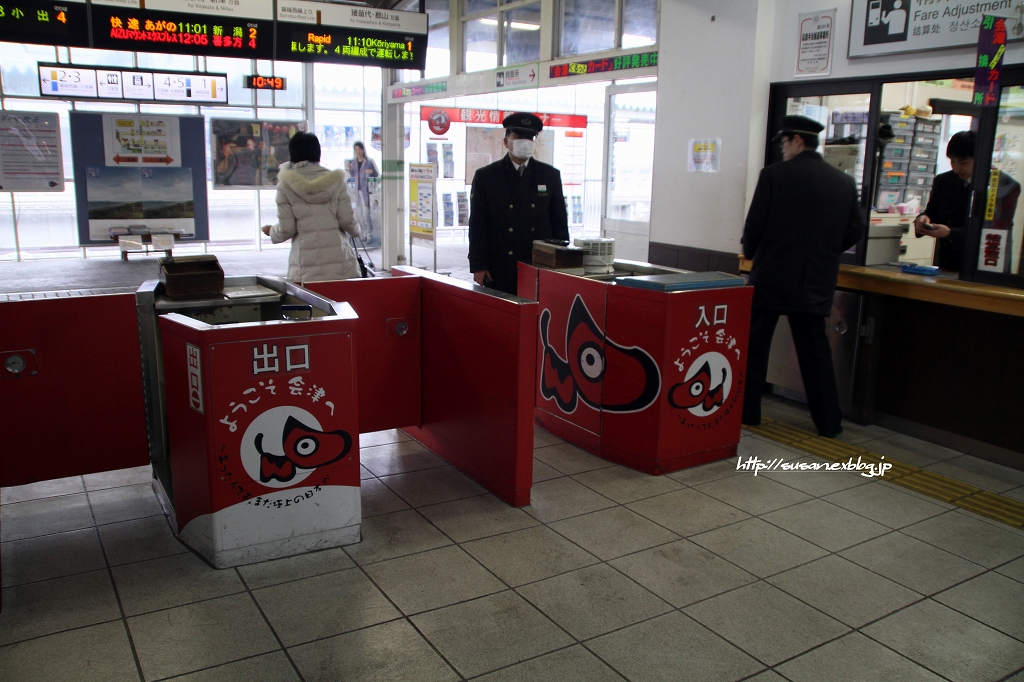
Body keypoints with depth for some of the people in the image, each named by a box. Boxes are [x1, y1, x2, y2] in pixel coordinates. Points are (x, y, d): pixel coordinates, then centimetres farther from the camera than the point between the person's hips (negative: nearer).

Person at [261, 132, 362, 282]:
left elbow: (286, 229, -1)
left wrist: (271, 231, 21)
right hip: (340, 264, 1)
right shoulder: (335, 180, 4)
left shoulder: (286, 185, 1)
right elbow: (347, 221, 1)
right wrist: (356, 231, 24)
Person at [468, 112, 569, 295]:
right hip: (499, 270, -1)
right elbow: (477, 226, 0)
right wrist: (478, 266, -6)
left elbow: (560, 222, 10)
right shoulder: (485, 176, 3)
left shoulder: (550, 175, 9)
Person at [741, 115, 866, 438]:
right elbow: (855, 229, 8)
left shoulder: (774, 175, -9)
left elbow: (754, 224, -10)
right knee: (815, 351, 12)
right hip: (817, 281, 4)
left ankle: (747, 411, 15)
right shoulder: (844, 182, 4)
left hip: (771, 277, -4)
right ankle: (828, 421, 15)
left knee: (754, 347, 9)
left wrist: (751, 252, 10)